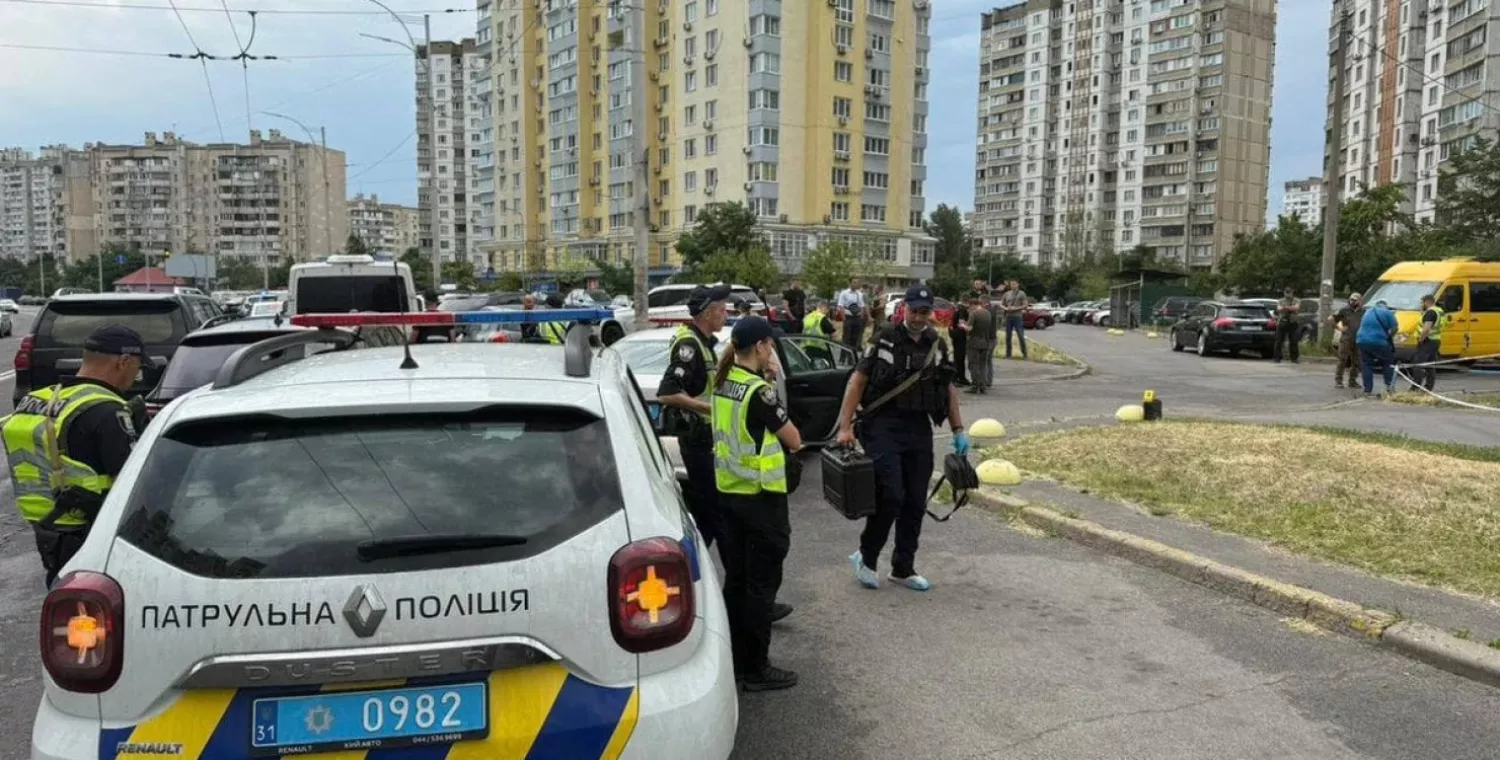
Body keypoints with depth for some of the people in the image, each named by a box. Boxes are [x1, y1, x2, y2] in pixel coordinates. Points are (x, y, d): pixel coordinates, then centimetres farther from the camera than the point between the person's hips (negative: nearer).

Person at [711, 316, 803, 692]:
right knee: (761, 584, 2)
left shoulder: (723, 384, 5)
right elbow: (794, 441, -10)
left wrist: (767, 379, 1)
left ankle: (735, 660, 24)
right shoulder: (759, 391, -18)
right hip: (761, 498, -8)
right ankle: (756, 669, 11)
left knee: (736, 580, 15)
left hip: (729, 492, 8)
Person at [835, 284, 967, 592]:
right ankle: (866, 556, 9)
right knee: (890, 496, -14)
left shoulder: (938, 345, 9)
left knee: (916, 502, 7)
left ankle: (903, 569, 20)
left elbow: (948, 388, 17)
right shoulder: (885, 340, -5)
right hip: (883, 425, -5)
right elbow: (858, 381, -6)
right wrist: (845, 426, -13)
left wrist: (958, 430, 13)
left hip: (919, 429, 5)